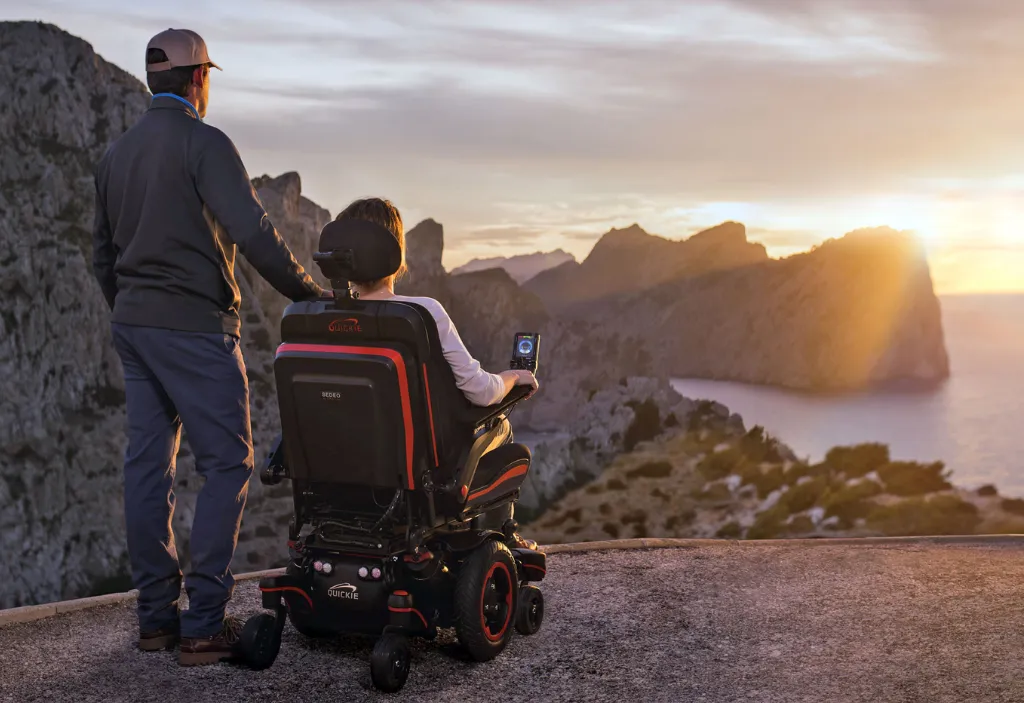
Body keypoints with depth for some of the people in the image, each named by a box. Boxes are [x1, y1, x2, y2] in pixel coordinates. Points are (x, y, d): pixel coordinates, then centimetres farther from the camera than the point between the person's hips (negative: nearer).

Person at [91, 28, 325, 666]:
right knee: (228, 463, -3)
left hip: (132, 326, 8)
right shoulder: (204, 142, -11)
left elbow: (103, 254, 20)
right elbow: (253, 231, -21)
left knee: (148, 465, 9)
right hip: (195, 326, -8)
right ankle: (205, 624, -5)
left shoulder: (117, 152, 14)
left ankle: (156, 616, 15)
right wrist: (310, 293, -12)